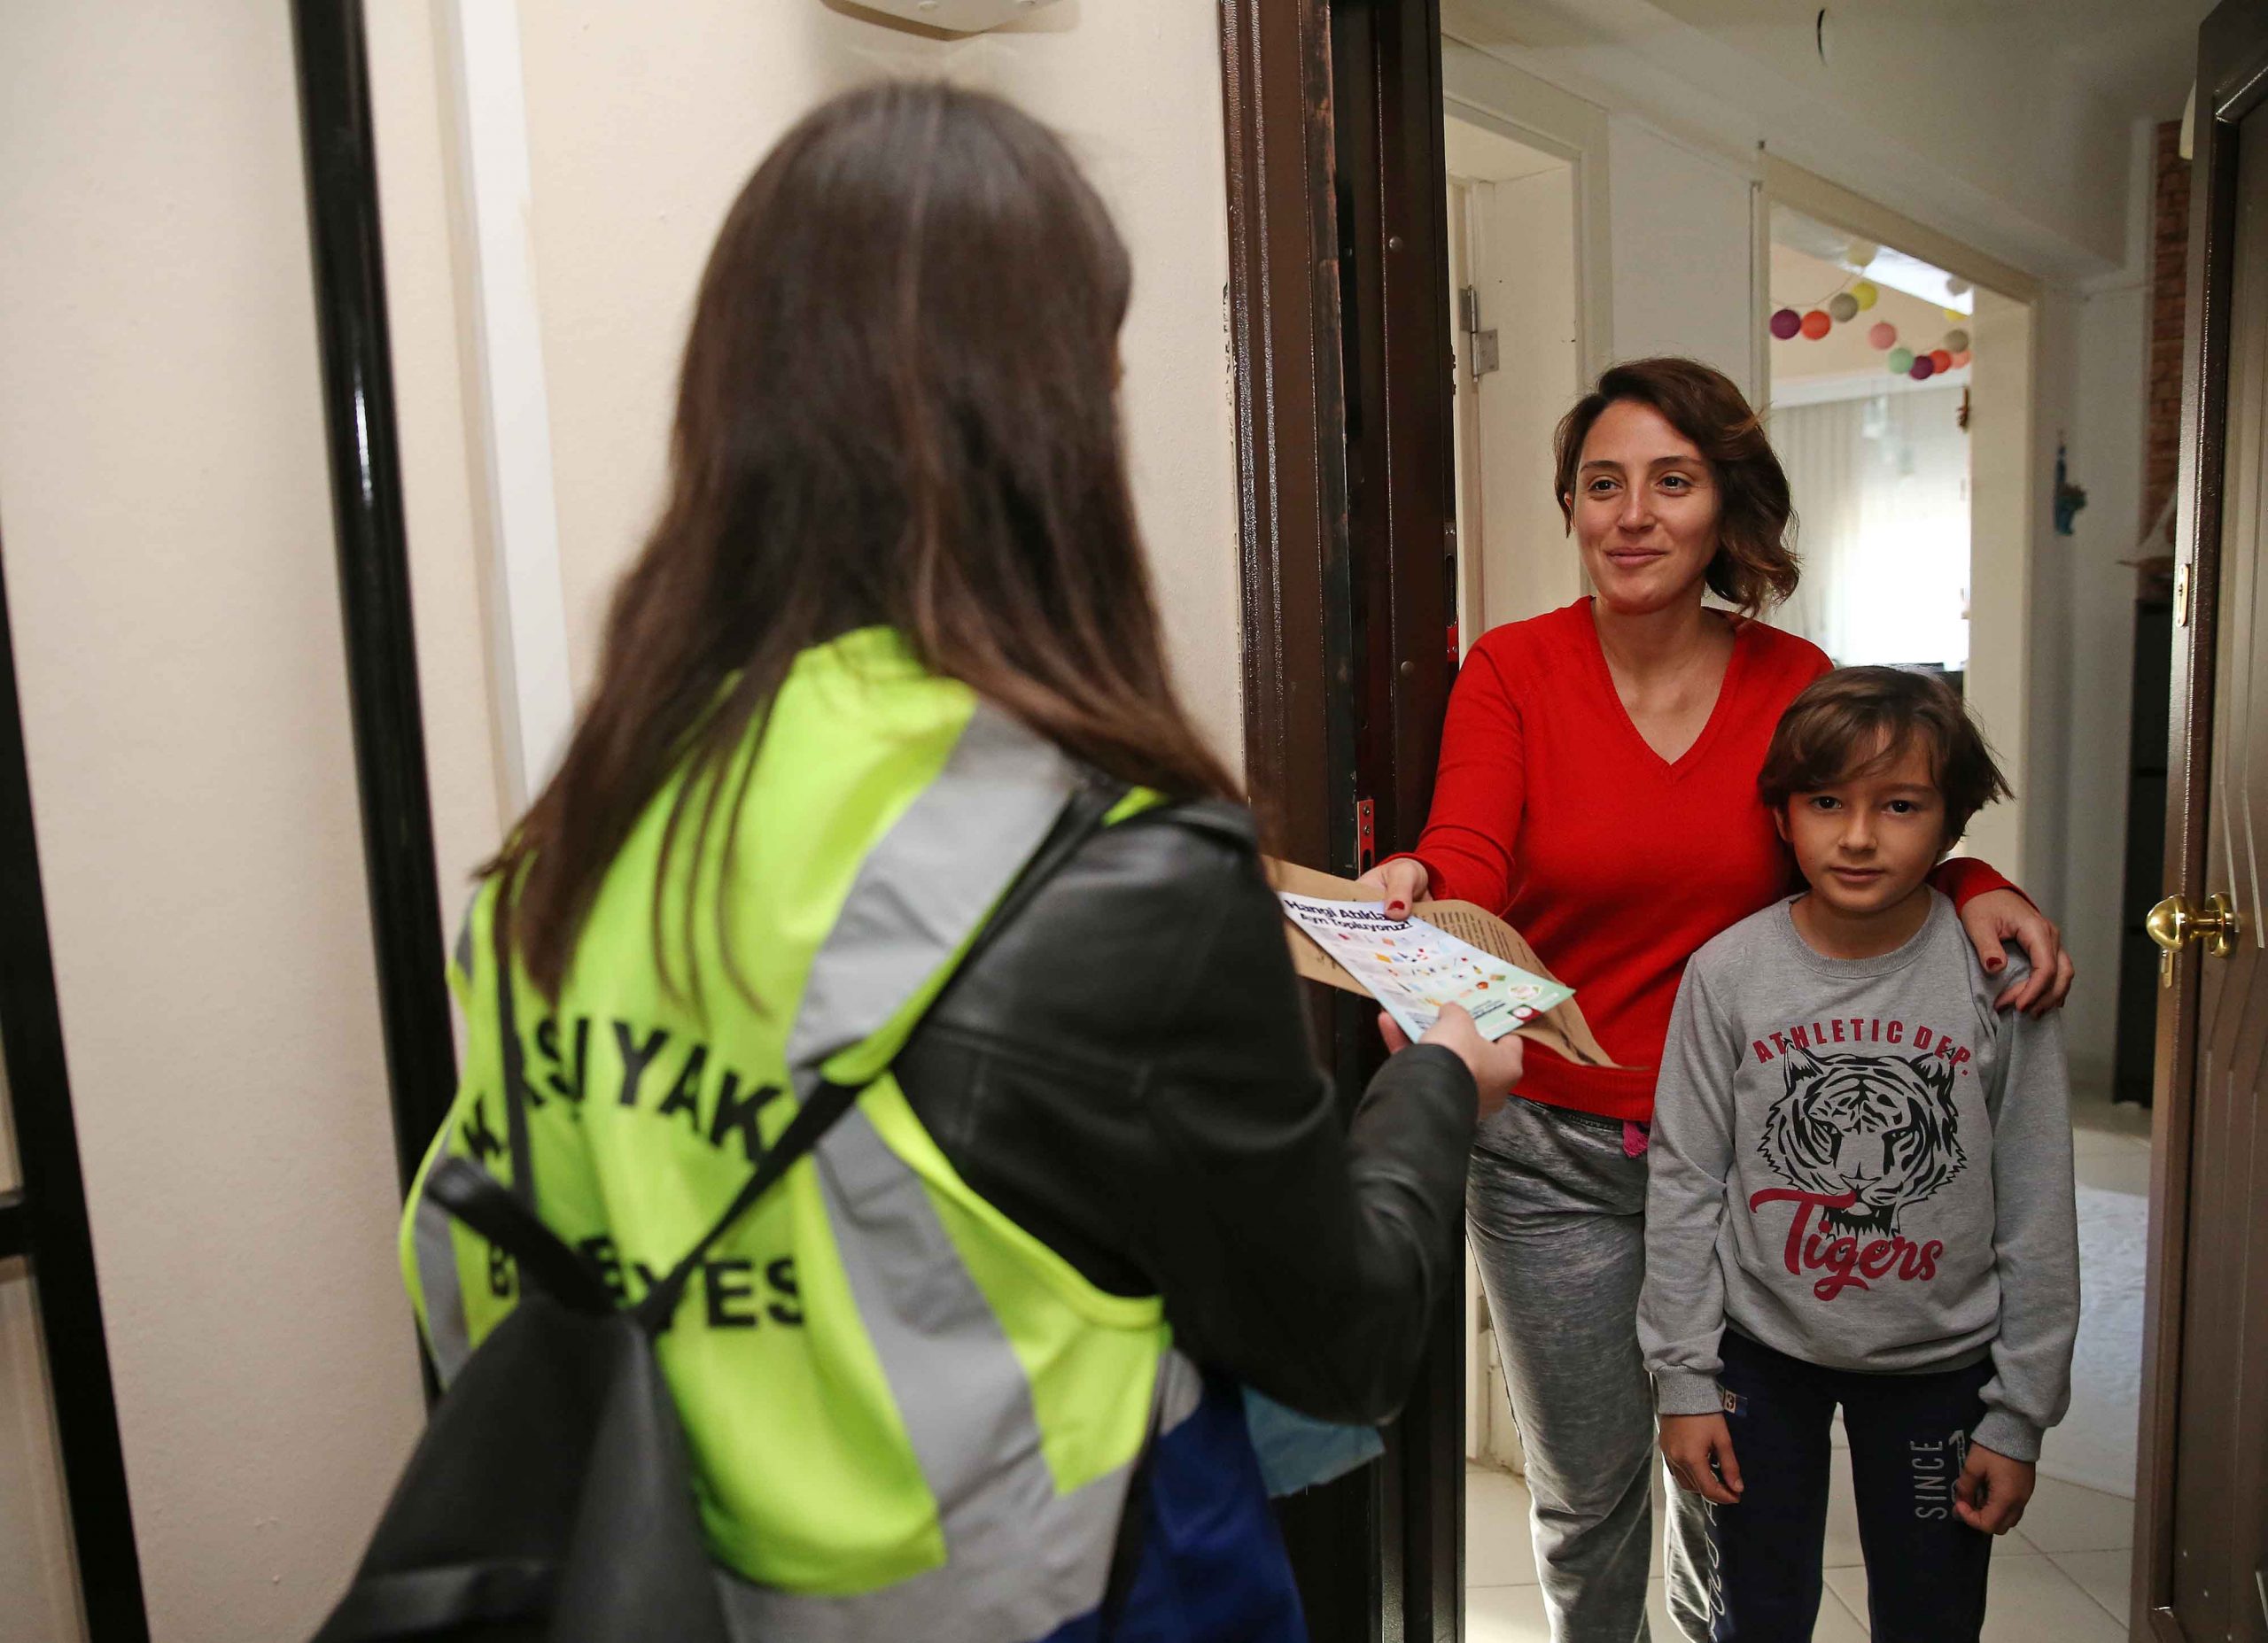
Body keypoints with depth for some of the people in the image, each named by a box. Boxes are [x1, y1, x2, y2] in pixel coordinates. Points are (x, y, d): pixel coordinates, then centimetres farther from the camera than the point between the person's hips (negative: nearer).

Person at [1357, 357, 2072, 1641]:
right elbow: (1468, 859, -21)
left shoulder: (1795, 682, -2)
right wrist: (1412, 895, -43)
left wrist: (1973, 888, -13)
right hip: (1553, 1154, -1)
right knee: (1587, 1489, 15)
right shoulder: (1513, 672, -7)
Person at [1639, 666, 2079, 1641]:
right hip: (1761, 1350, 0)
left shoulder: (1999, 977, -11)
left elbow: (2038, 1214, -5)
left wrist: (2018, 1414, -2)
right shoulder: (1728, 974, -11)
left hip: (1937, 1362, 1)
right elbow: (1684, 1185, -6)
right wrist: (1684, 1379, -5)